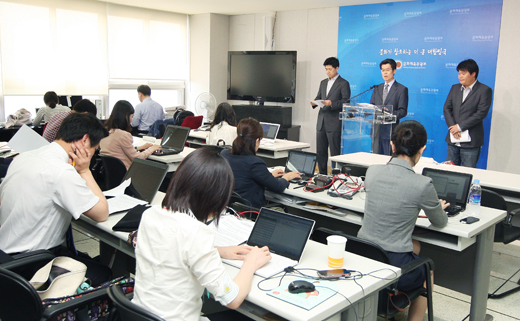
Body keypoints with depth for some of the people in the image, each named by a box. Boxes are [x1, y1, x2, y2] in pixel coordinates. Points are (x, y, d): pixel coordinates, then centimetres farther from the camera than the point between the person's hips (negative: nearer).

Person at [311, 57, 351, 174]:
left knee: (335, 152, -3)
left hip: (334, 123, -7)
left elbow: (346, 102, -9)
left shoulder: (343, 83, -2)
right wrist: (314, 103, -2)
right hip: (321, 122, 7)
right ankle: (322, 174, 19)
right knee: (320, 151, 9)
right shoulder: (323, 83, 19)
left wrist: (332, 103, -22)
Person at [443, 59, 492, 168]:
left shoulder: (485, 90, -4)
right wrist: (452, 127, -8)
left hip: (470, 142, -5)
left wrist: (460, 127, -15)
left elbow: (481, 113, -13)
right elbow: (447, 108, 7)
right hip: (453, 140, 5)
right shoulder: (455, 88, 13)